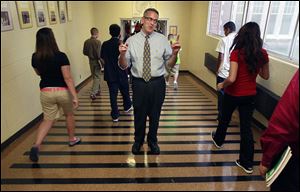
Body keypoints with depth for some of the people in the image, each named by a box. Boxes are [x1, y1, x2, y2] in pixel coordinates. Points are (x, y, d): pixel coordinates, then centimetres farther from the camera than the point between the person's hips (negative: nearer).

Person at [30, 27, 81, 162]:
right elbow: (68, 78, -21)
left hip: (46, 92, 3)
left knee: (48, 119, 15)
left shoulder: (35, 57, -3)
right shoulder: (60, 56, -17)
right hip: (63, 91, -3)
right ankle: (72, 139, 36)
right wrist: (75, 96, -21)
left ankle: (36, 145, -2)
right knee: (69, 115, 21)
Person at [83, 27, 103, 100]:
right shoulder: (98, 42, -17)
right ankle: (93, 93, -8)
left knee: (94, 76, 19)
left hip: (91, 61, 6)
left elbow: (84, 52, 2)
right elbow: (99, 53, -20)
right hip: (96, 61, -6)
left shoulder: (86, 41, -1)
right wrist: (101, 61, -9)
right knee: (97, 77, 1)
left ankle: (97, 90, 32)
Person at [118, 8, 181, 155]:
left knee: (155, 115, 17)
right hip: (138, 83, 0)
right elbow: (123, 66, -2)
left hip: (157, 83, 1)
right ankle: (138, 141, 44)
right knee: (139, 115, 17)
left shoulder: (162, 40, -1)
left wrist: (174, 53, -19)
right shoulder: (131, 41, -2)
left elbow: (170, 64, -1)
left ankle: (152, 141, 43)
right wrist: (122, 54, -21)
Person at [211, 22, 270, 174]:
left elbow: (231, 78, -26)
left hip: (233, 94, -3)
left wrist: (222, 85, -7)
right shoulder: (263, 54, -4)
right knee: (246, 127, 10)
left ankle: (218, 140, 50)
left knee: (225, 118, 23)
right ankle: (247, 163, 17)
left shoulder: (237, 53, -19)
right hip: (250, 95, 4)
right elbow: (265, 76, 7)